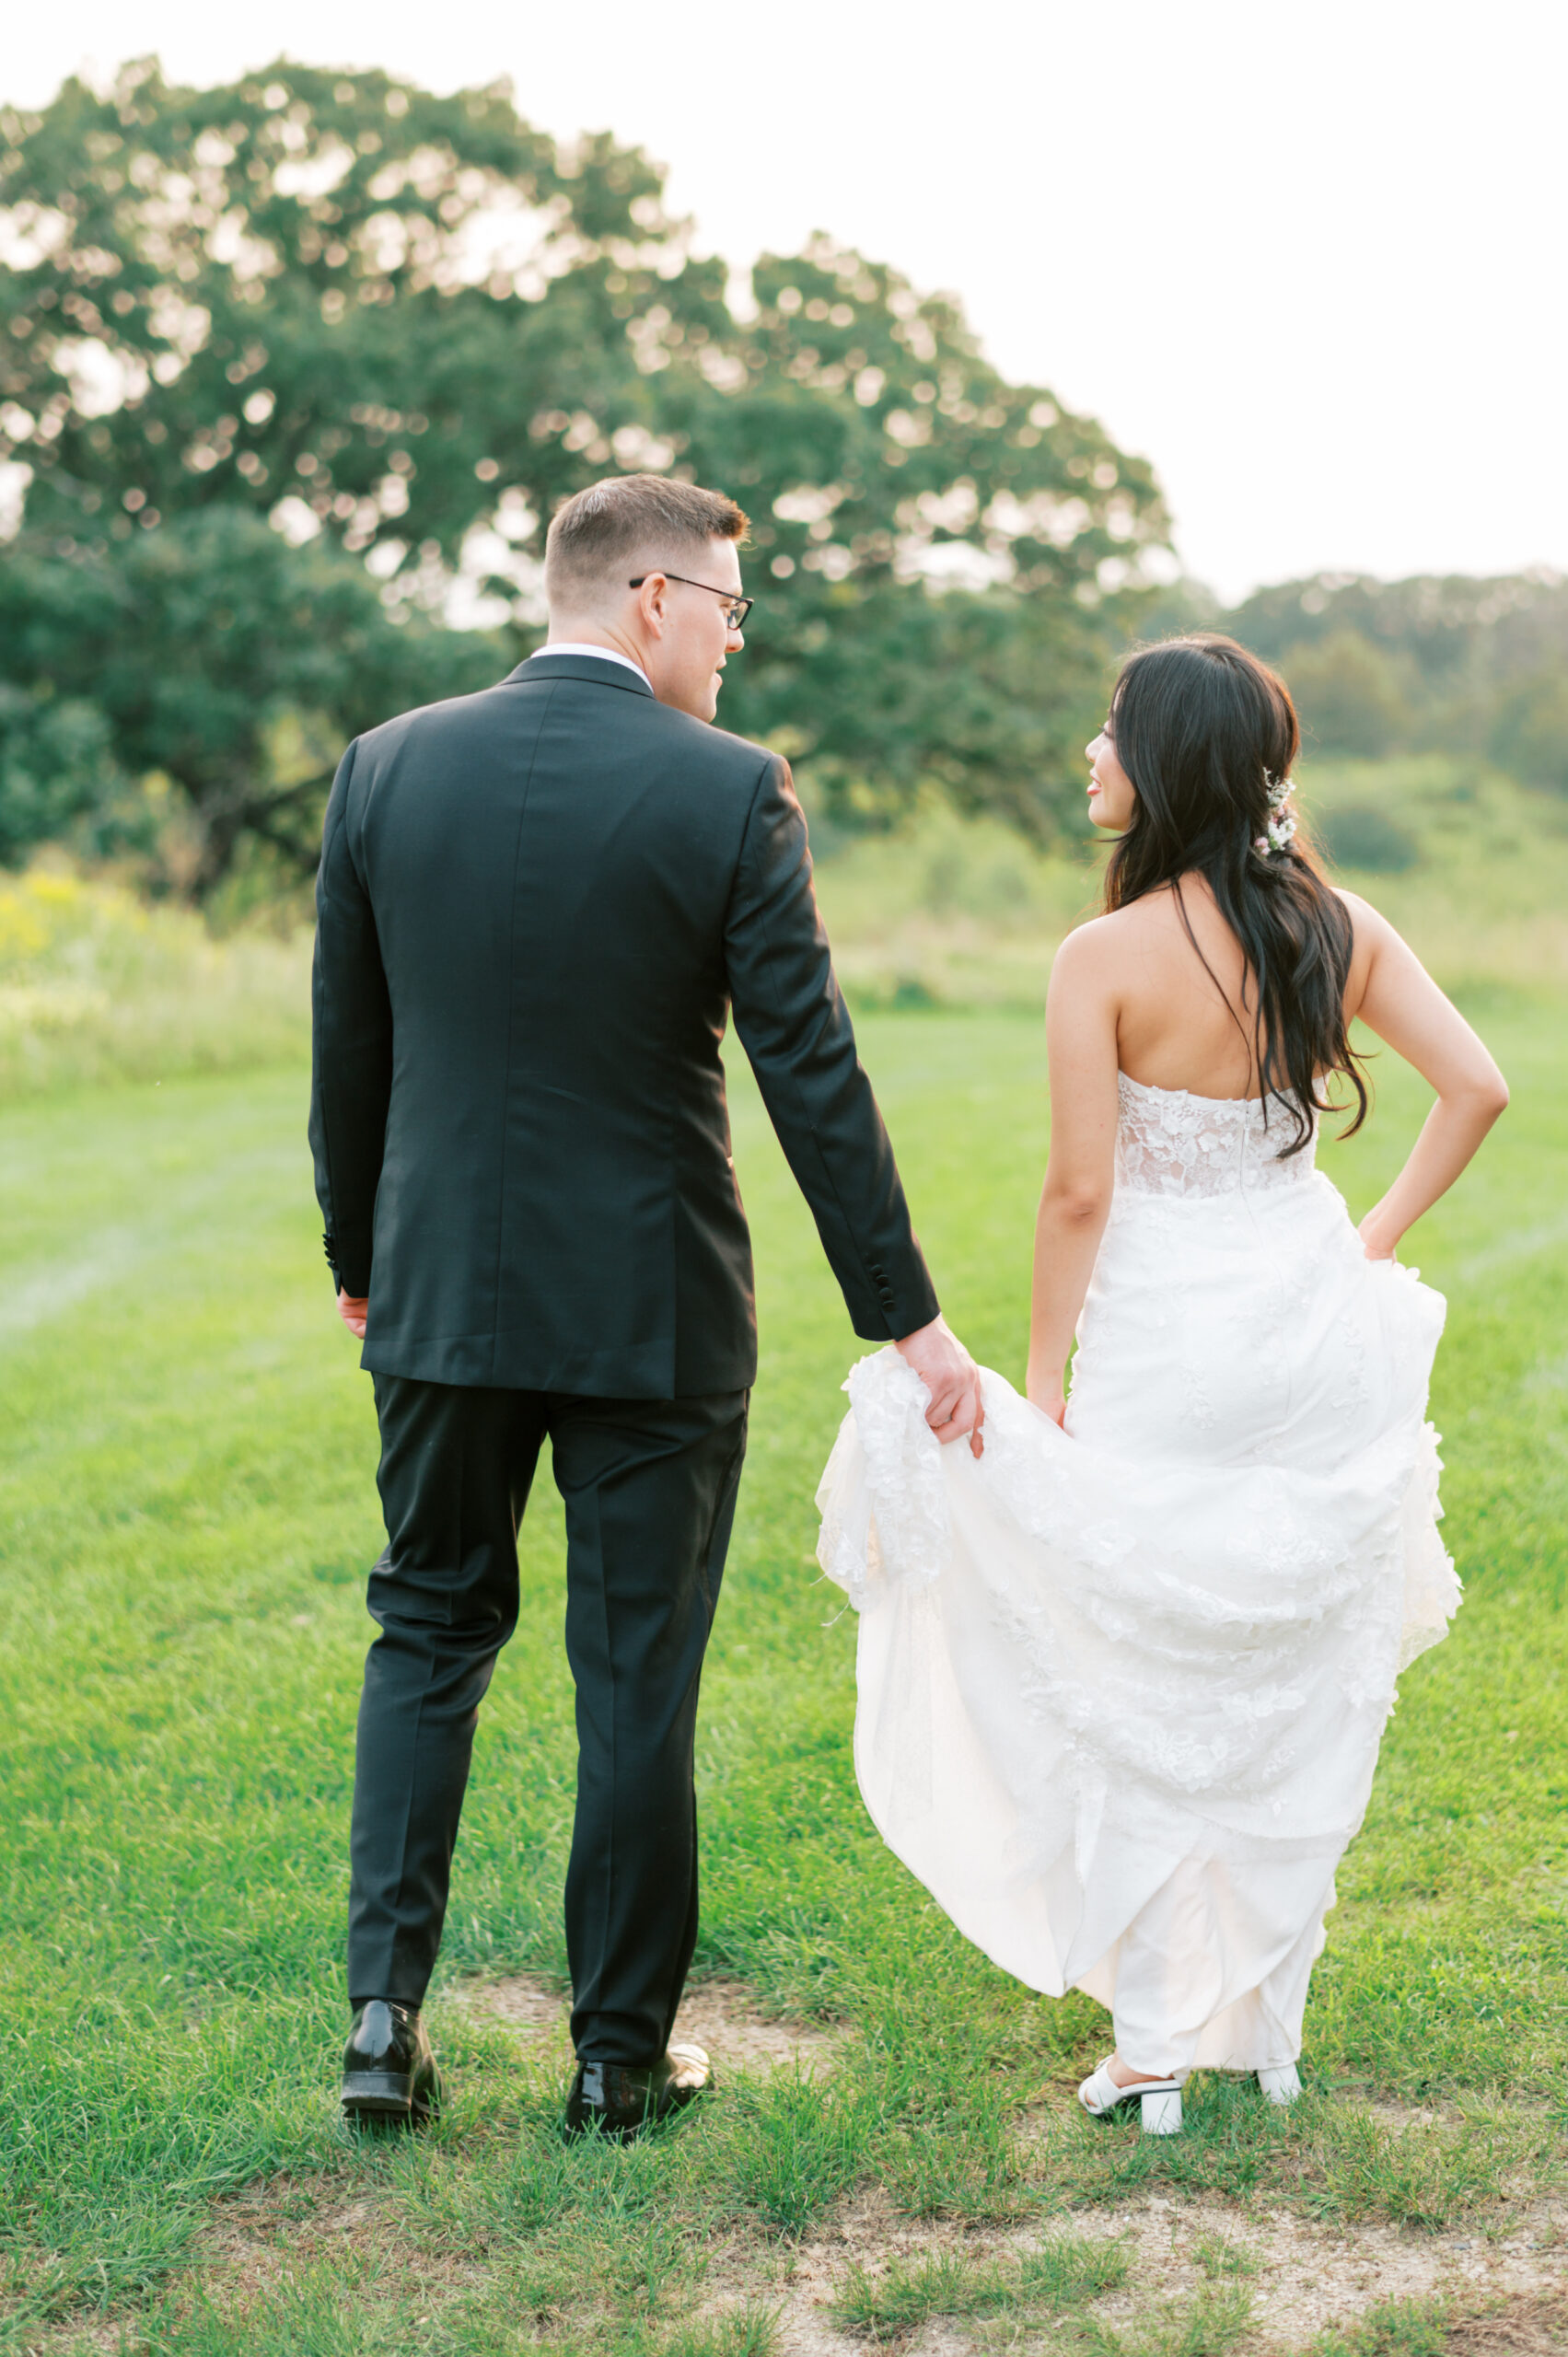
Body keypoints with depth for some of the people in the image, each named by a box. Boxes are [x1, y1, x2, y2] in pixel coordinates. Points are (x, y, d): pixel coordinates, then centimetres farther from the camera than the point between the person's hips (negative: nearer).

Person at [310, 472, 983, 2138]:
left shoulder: (385, 769, -1)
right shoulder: (729, 792, -12)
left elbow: (346, 1050, 5)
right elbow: (812, 1075, -12)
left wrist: (359, 1260, 19)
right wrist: (905, 1316, -5)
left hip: (442, 1295, 3)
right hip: (652, 1307, -3)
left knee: (429, 1632, 19)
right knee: (638, 1673, 9)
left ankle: (384, 2012, 11)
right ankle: (621, 2051, 19)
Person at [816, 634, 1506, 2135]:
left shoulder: (1106, 959, -15)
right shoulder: (1337, 928, 0)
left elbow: (1079, 1192, -15)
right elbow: (1476, 1086, 0)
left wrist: (1040, 1377, -6)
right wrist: (1381, 1237, 11)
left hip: (1164, 1347, -5)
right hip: (1310, 1322, 5)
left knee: (1146, 1691, 8)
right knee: (1298, 1683, 15)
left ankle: (1155, 2047, 12)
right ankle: (1272, 2029, 25)